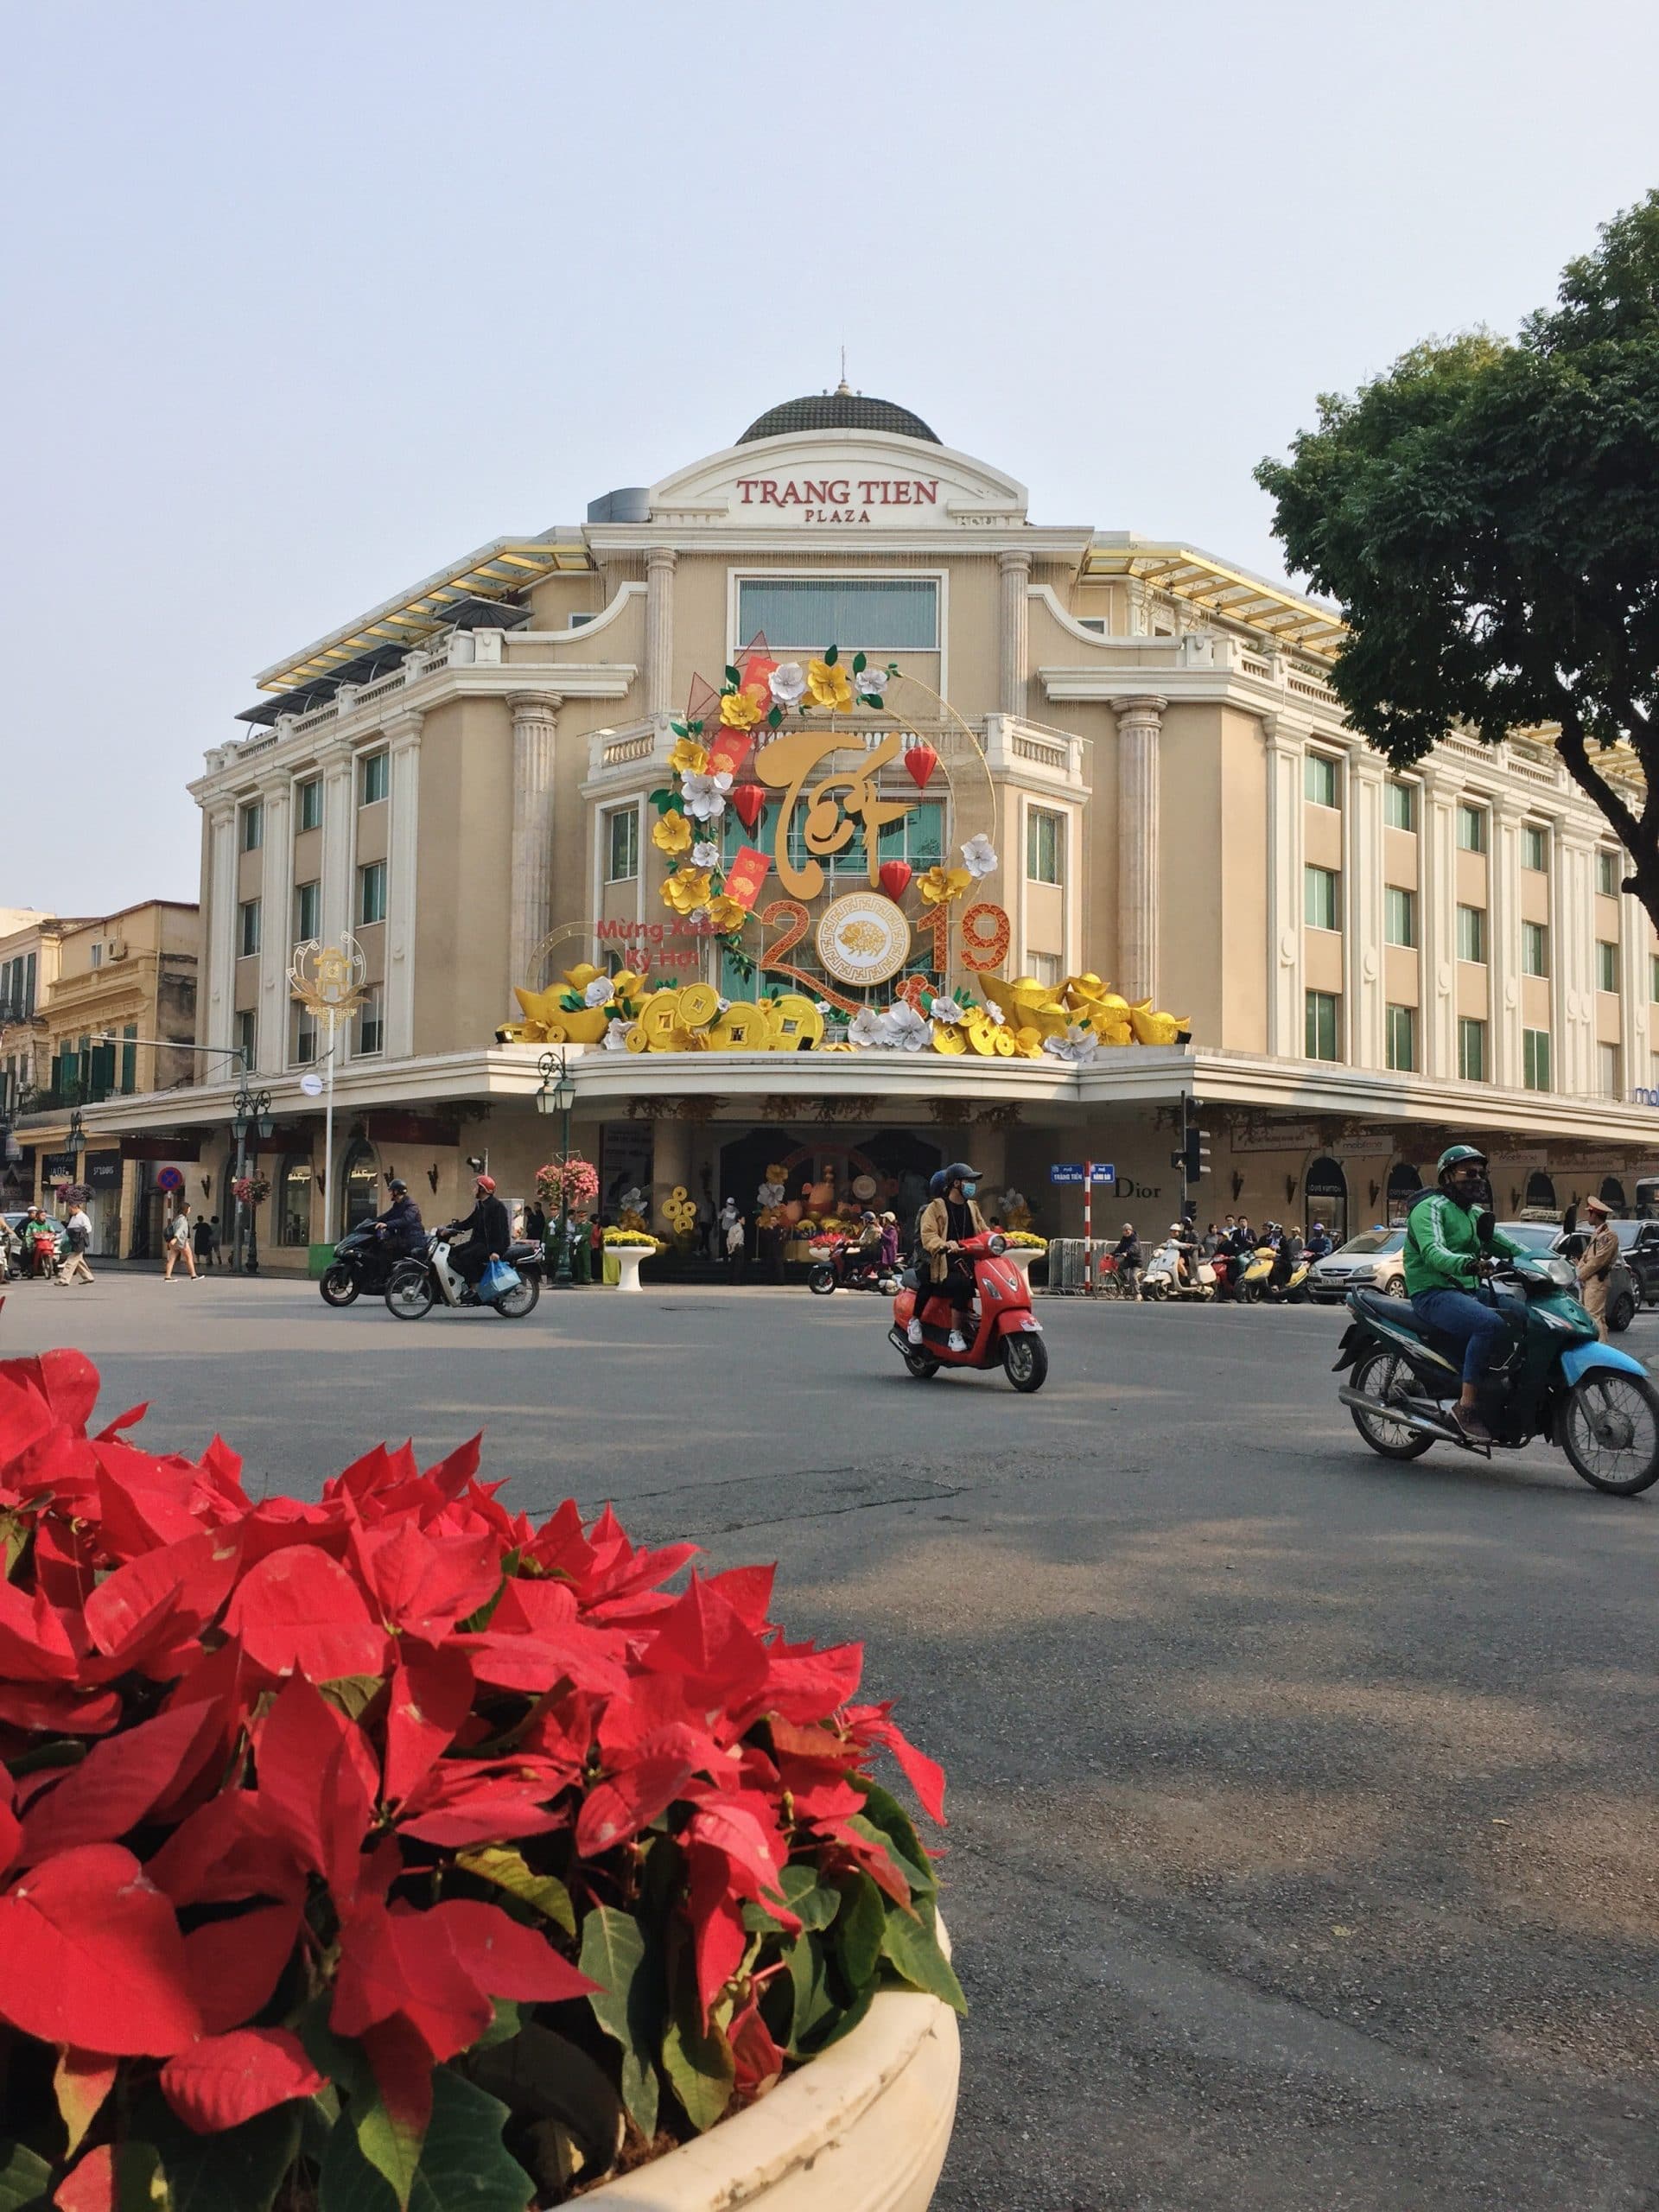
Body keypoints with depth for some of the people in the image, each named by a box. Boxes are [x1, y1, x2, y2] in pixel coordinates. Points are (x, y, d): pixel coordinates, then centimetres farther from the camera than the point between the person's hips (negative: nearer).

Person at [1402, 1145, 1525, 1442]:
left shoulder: (1476, 1214, 22)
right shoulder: (1431, 1208, -7)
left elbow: (1505, 1244, 14)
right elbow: (1432, 1251, -25)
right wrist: (1464, 1263, -44)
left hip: (1468, 1292, 9)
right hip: (1434, 1293, -9)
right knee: (1490, 1324, -32)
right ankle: (1466, 1406, -28)